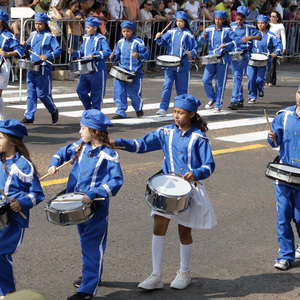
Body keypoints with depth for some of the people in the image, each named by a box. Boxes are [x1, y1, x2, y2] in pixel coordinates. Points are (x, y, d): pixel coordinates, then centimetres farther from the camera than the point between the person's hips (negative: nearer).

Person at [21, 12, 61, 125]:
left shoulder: (49, 36, -5)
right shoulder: (33, 35, 12)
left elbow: (58, 50, -8)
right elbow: (29, 46, 23)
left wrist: (47, 56, -20)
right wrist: (25, 45, 1)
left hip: (44, 68, -6)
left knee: (43, 93, -3)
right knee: (31, 93, 6)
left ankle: (54, 111, 20)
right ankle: (29, 116, 10)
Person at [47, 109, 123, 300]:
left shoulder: (108, 155, -16)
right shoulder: (80, 147, 5)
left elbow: (116, 182, -19)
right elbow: (64, 152, 24)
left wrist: (93, 194, -27)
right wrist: (54, 164, 4)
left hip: (97, 207, -8)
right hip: (79, 205, 8)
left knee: (91, 246, -7)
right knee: (86, 243, 22)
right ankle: (93, 275, 40)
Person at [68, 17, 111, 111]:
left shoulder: (101, 39, -7)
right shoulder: (86, 38, 13)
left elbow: (107, 52, -18)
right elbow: (81, 53, 18)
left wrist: (93, 55, -23)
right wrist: (73, 53, -1)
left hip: (97, 71, -6)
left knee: (96, 93, 2)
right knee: (80, 90, 1)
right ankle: (88, 109, 18)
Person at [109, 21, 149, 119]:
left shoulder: (138, 42, -6)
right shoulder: (120, 42, 10)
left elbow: (146, 54, -6)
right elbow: (118, 54, 19)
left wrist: (138, 56, -23)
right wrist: (113, 56, -2)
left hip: (134, 72, -4)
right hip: (121, 71, 5)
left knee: (134, 93, 3)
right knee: (119, 91, -4)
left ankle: (139, 109, 28)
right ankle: (121, 112, 4)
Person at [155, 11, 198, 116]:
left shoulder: (188, 34, 0)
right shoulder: (171, 32, 9)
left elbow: (195, 48, 3)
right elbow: (163, 42, 12)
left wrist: (191, 53, -16)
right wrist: (159, 38, -8)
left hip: (182, 65, -2)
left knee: (182, 88, 9)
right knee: (167, 86, -7)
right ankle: (163, 109, -8)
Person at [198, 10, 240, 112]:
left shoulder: (227, 30, -5)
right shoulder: (209, 29, 5)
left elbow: (237, 41, -10)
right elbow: (201, 40, 14)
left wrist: (226, 45, -23)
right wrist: (203, 37, -9)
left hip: (223, 60, -3)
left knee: (220, 83, 0)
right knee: (206, 80, -7)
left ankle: (218, 105, 13)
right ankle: (212, 99, 17)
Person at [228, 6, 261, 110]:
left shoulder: (249, 27, -2)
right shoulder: (232, 26, 8)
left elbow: (259, 36, 0)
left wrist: (249, 37, -15)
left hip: (244, 54, -5)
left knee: (238, 77, -15)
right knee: (236, 77, 9)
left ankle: (234, 101, -18)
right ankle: (240, 100, 19)